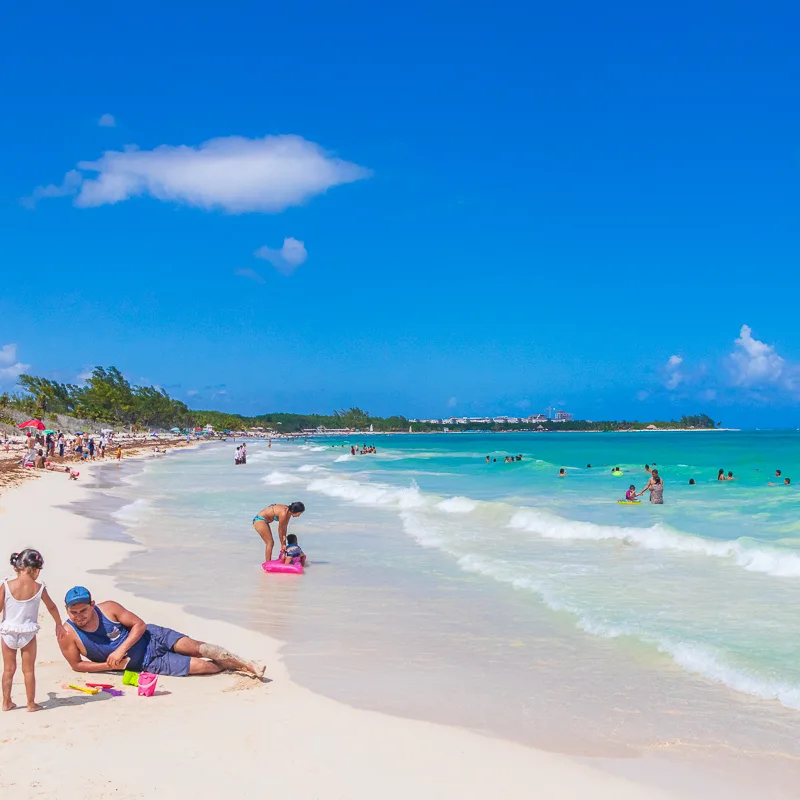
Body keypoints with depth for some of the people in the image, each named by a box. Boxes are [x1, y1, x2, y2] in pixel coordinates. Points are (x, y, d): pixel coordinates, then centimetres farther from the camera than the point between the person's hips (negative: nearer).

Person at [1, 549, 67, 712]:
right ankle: (31, 704, 16)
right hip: (28, 633, -1)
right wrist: (59, 625, 22)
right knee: (29, 670, 9)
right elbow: (52, 607, 6)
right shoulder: (38, 588, -8)